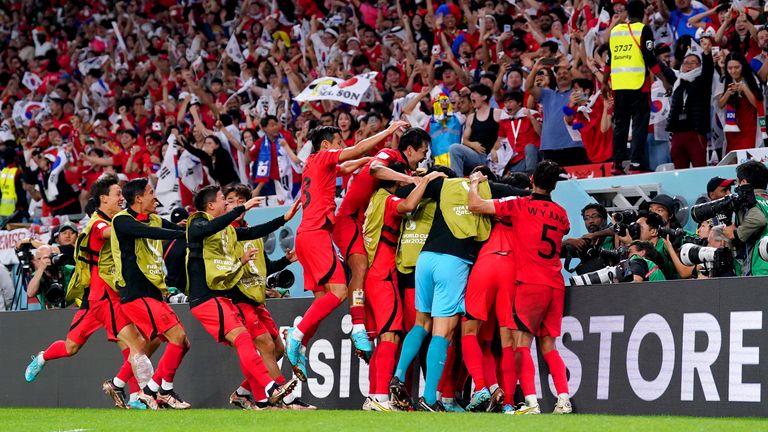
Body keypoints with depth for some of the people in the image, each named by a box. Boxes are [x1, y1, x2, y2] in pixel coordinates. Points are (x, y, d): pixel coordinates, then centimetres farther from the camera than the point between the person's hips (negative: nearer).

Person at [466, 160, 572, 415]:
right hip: (556, 285, 5)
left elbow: (475, 206, -6)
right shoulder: (561, 214, 13)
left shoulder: (520, 205, -3)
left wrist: (474, 184, 14)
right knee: (548, 345, 13)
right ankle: (563, 400, 1)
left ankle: (531, 402, -20)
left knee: (521, 342, -7)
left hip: (531, 283, -5)